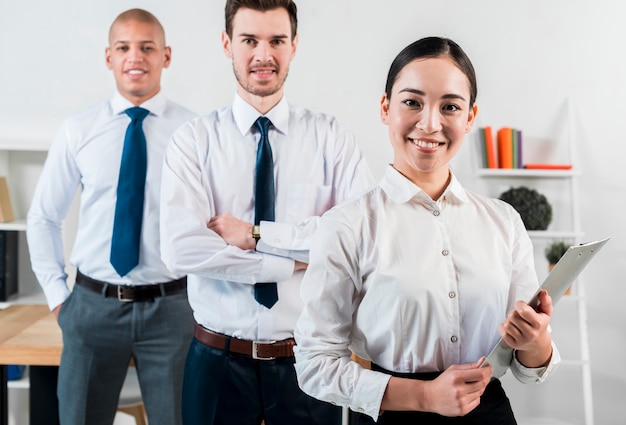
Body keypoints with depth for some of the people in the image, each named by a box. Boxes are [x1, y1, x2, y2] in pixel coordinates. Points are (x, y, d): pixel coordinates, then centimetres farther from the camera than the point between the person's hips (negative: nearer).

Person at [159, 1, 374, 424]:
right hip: (218, 360, 0)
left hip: (307, 357, 0)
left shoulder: (331, 136, -2)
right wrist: (291, 263, -16)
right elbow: (181, 248, -16)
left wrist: (256, 234, -17)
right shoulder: (194, 139, -3)